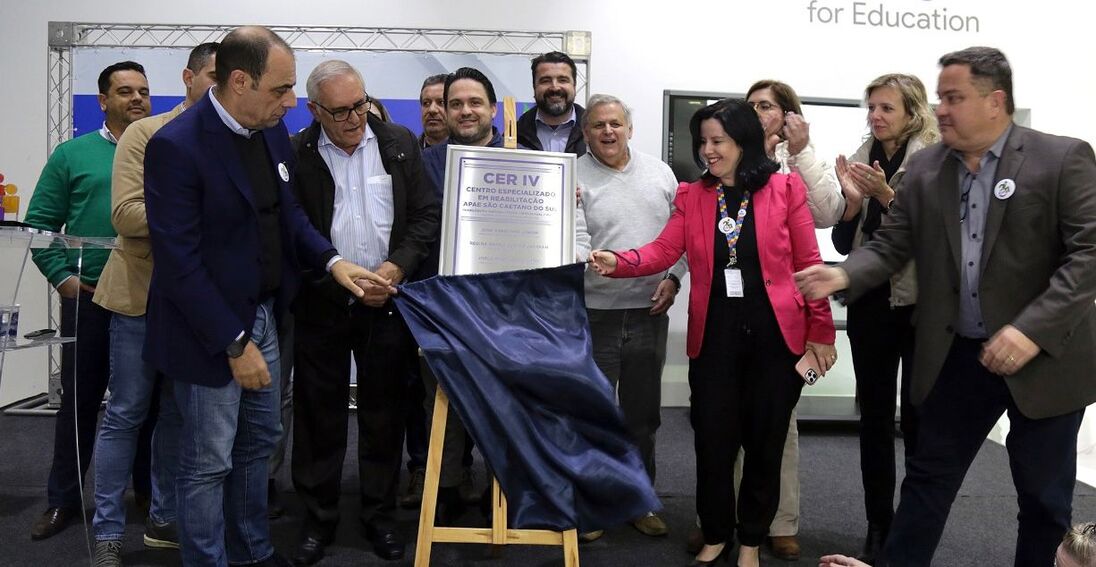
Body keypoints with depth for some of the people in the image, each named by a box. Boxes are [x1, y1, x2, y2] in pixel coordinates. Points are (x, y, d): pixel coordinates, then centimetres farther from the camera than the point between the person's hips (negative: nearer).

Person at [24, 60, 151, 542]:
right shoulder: (73, 154, 4)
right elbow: (40, 223, 4)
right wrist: (61, 277, -4)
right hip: (89, 299, 0)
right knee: (79, 400, 8)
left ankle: (151, 492, 26)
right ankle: (64, 500, 21)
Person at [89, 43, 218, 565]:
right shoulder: (146, 133, -5)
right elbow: (126, 213, -14)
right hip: (142, 293, -4)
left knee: (179, 415, 13)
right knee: (126, 414, 3)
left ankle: (164, 519, 26)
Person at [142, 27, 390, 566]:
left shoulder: (272, 131, 1)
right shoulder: (176, 145, -22)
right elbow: (179, 261, -22)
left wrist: (331, 260, -3)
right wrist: (234, 343, -20)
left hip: (262, 314, 8)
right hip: (211, 329, -8)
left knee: (259, 442, 21)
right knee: (209, 464, 6)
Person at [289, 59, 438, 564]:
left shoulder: (400, 144, 3)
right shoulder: (296, 155, -3)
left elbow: (427, 215, 2)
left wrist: (396, 268, -11)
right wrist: (344, 280, -12)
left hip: (387, 301, 1)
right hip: (322, 303, -1)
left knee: (384, 413, 9)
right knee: (319, 413, 7)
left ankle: (380, 516, 23)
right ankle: (318, 519, 22)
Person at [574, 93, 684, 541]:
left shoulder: (660, 172, 8)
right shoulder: (573, 177, -5)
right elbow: (575, 242, -13)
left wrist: (673, 278, -1)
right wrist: (584, 258, -34)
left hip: (649, 310, 4)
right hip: (595, 314, -4)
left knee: (643, 412, 13)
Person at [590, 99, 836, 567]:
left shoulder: (785, 189, -2)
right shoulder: (691, 196, 6)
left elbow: (808, 264, -1)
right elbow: (663, 251, -6)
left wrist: (821, 332, -2)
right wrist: (617, 262, -25)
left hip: (775, 334, -2)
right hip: (714, 336, 2)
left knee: (764, 440, 9)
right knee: (713, 440, 6)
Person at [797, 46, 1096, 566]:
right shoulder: (924, 168, 4)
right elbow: (890, 245, 3)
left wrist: (1033, 330, -25)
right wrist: (843, 276, -17)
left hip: (1044, 358, -3)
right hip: (957, 355, 4)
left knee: (1045, 498, 11)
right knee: (928, 476, 12)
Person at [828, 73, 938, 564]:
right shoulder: (860, 161, 7)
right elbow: (843, 243, 7)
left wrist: (886, 196, -21)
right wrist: (852, 198, -9)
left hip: (919, 305, -5)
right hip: (869, 303, 5)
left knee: (917, 416, 0)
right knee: (873, 415, 9)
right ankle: (878, 527, 19)